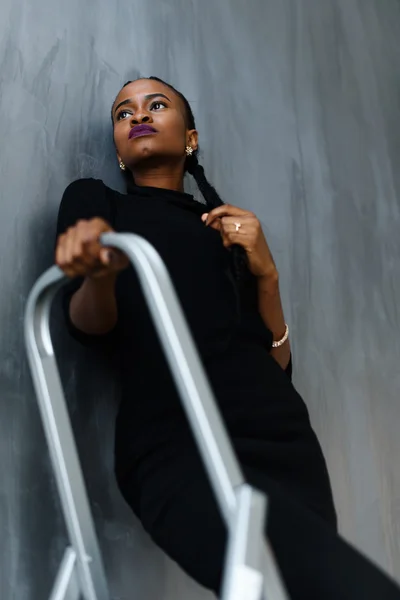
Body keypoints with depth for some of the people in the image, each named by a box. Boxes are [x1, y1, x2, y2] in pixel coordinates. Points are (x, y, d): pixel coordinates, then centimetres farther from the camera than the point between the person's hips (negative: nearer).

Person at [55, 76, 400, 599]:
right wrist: (98, 274, -22)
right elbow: (90, 327, -1)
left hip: (283, 434, 6)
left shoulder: (234, 229, 25)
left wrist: (266, 274, 4)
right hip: (179, 447, -5)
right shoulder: (93, 199, 17)